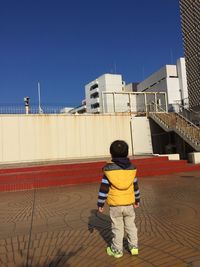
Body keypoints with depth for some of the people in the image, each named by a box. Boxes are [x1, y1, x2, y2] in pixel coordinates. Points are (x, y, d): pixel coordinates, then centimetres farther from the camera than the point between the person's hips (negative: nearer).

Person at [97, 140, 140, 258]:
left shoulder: (109, 169, -12)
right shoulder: (131, 168, -2)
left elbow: (104, 188, -10)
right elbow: (135, 186, 7)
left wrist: (100, 204, -1)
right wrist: (137, 200, 20)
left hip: (115, 205, -2)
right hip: (129, 204, 3)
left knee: (117, 227, 10)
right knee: (130, 225, 18)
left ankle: (117, 250, 22)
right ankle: (134, 246, 26)